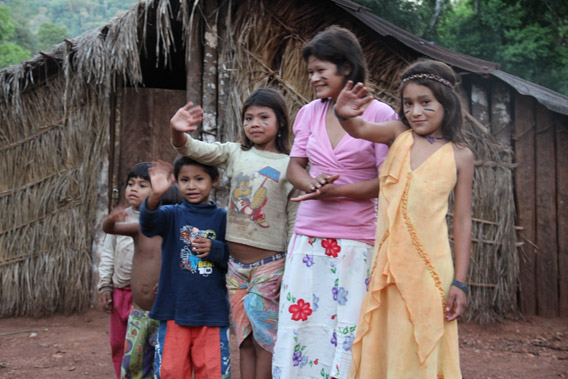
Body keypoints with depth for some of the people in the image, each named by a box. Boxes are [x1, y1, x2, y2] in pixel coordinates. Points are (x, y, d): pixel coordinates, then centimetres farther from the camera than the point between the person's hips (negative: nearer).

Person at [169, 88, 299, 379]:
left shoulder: (289, 167, -2)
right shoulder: (235, 154, 8)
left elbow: (294, 223, -2)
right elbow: (193, 150, -5)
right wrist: (177, 132, -28)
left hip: (269, 263, -3)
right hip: (235, 263, 3)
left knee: (263, 340, -1)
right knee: (244, 341, 9)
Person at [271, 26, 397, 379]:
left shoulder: (380, 115, -6)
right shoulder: (310, 112, 8)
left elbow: (386, 182, -7)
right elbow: (295, 167, 13)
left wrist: (335, 191, -17)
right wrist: (311, 184, -10)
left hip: (355, 239, -4)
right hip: (309, 234, 4)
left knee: (347, 329, -2)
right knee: (298, 320, 5)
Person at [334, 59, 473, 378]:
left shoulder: (460, 156, 2)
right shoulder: (399, 135, 7)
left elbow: (463, 220, 2)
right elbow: (361, 130, -12)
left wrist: (460, 282, -1)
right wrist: (345, 115, -36)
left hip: (429, 265, -2)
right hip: (385, 261, 2)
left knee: (422, 349, 3)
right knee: (379, 348, 7)